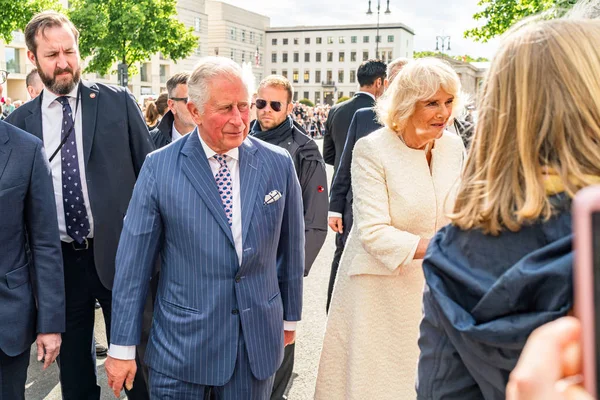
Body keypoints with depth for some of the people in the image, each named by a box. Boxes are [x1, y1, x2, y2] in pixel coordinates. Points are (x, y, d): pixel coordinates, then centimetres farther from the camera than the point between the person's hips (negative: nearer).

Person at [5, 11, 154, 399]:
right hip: (58, 261, 2)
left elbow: (149, 171, 0)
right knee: (73, 367, 17)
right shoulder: (19, 121, 3)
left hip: (118, 252, -2)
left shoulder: (118, 102, -2)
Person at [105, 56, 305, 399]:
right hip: (181, 346, -1)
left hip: (258, 342, 2)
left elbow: (290, 247, 6)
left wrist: (290, 317, 14)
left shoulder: (279, 164, -3)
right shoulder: (159, 168, -9)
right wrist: (123, 346, -3)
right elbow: (133, 263, -5)